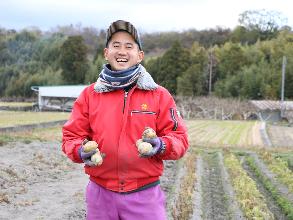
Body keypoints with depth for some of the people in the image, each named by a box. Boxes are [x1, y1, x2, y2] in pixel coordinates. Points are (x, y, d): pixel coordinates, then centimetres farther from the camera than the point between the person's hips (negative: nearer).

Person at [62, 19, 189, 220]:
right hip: (100, 194, 2)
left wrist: (162, 146, -20)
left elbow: (179, 138, 0)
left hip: (145, 195, -1)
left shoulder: (159, 95, 0)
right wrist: (80, 151, -15)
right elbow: (72, 136, 6)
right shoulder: (89, 94, 3)